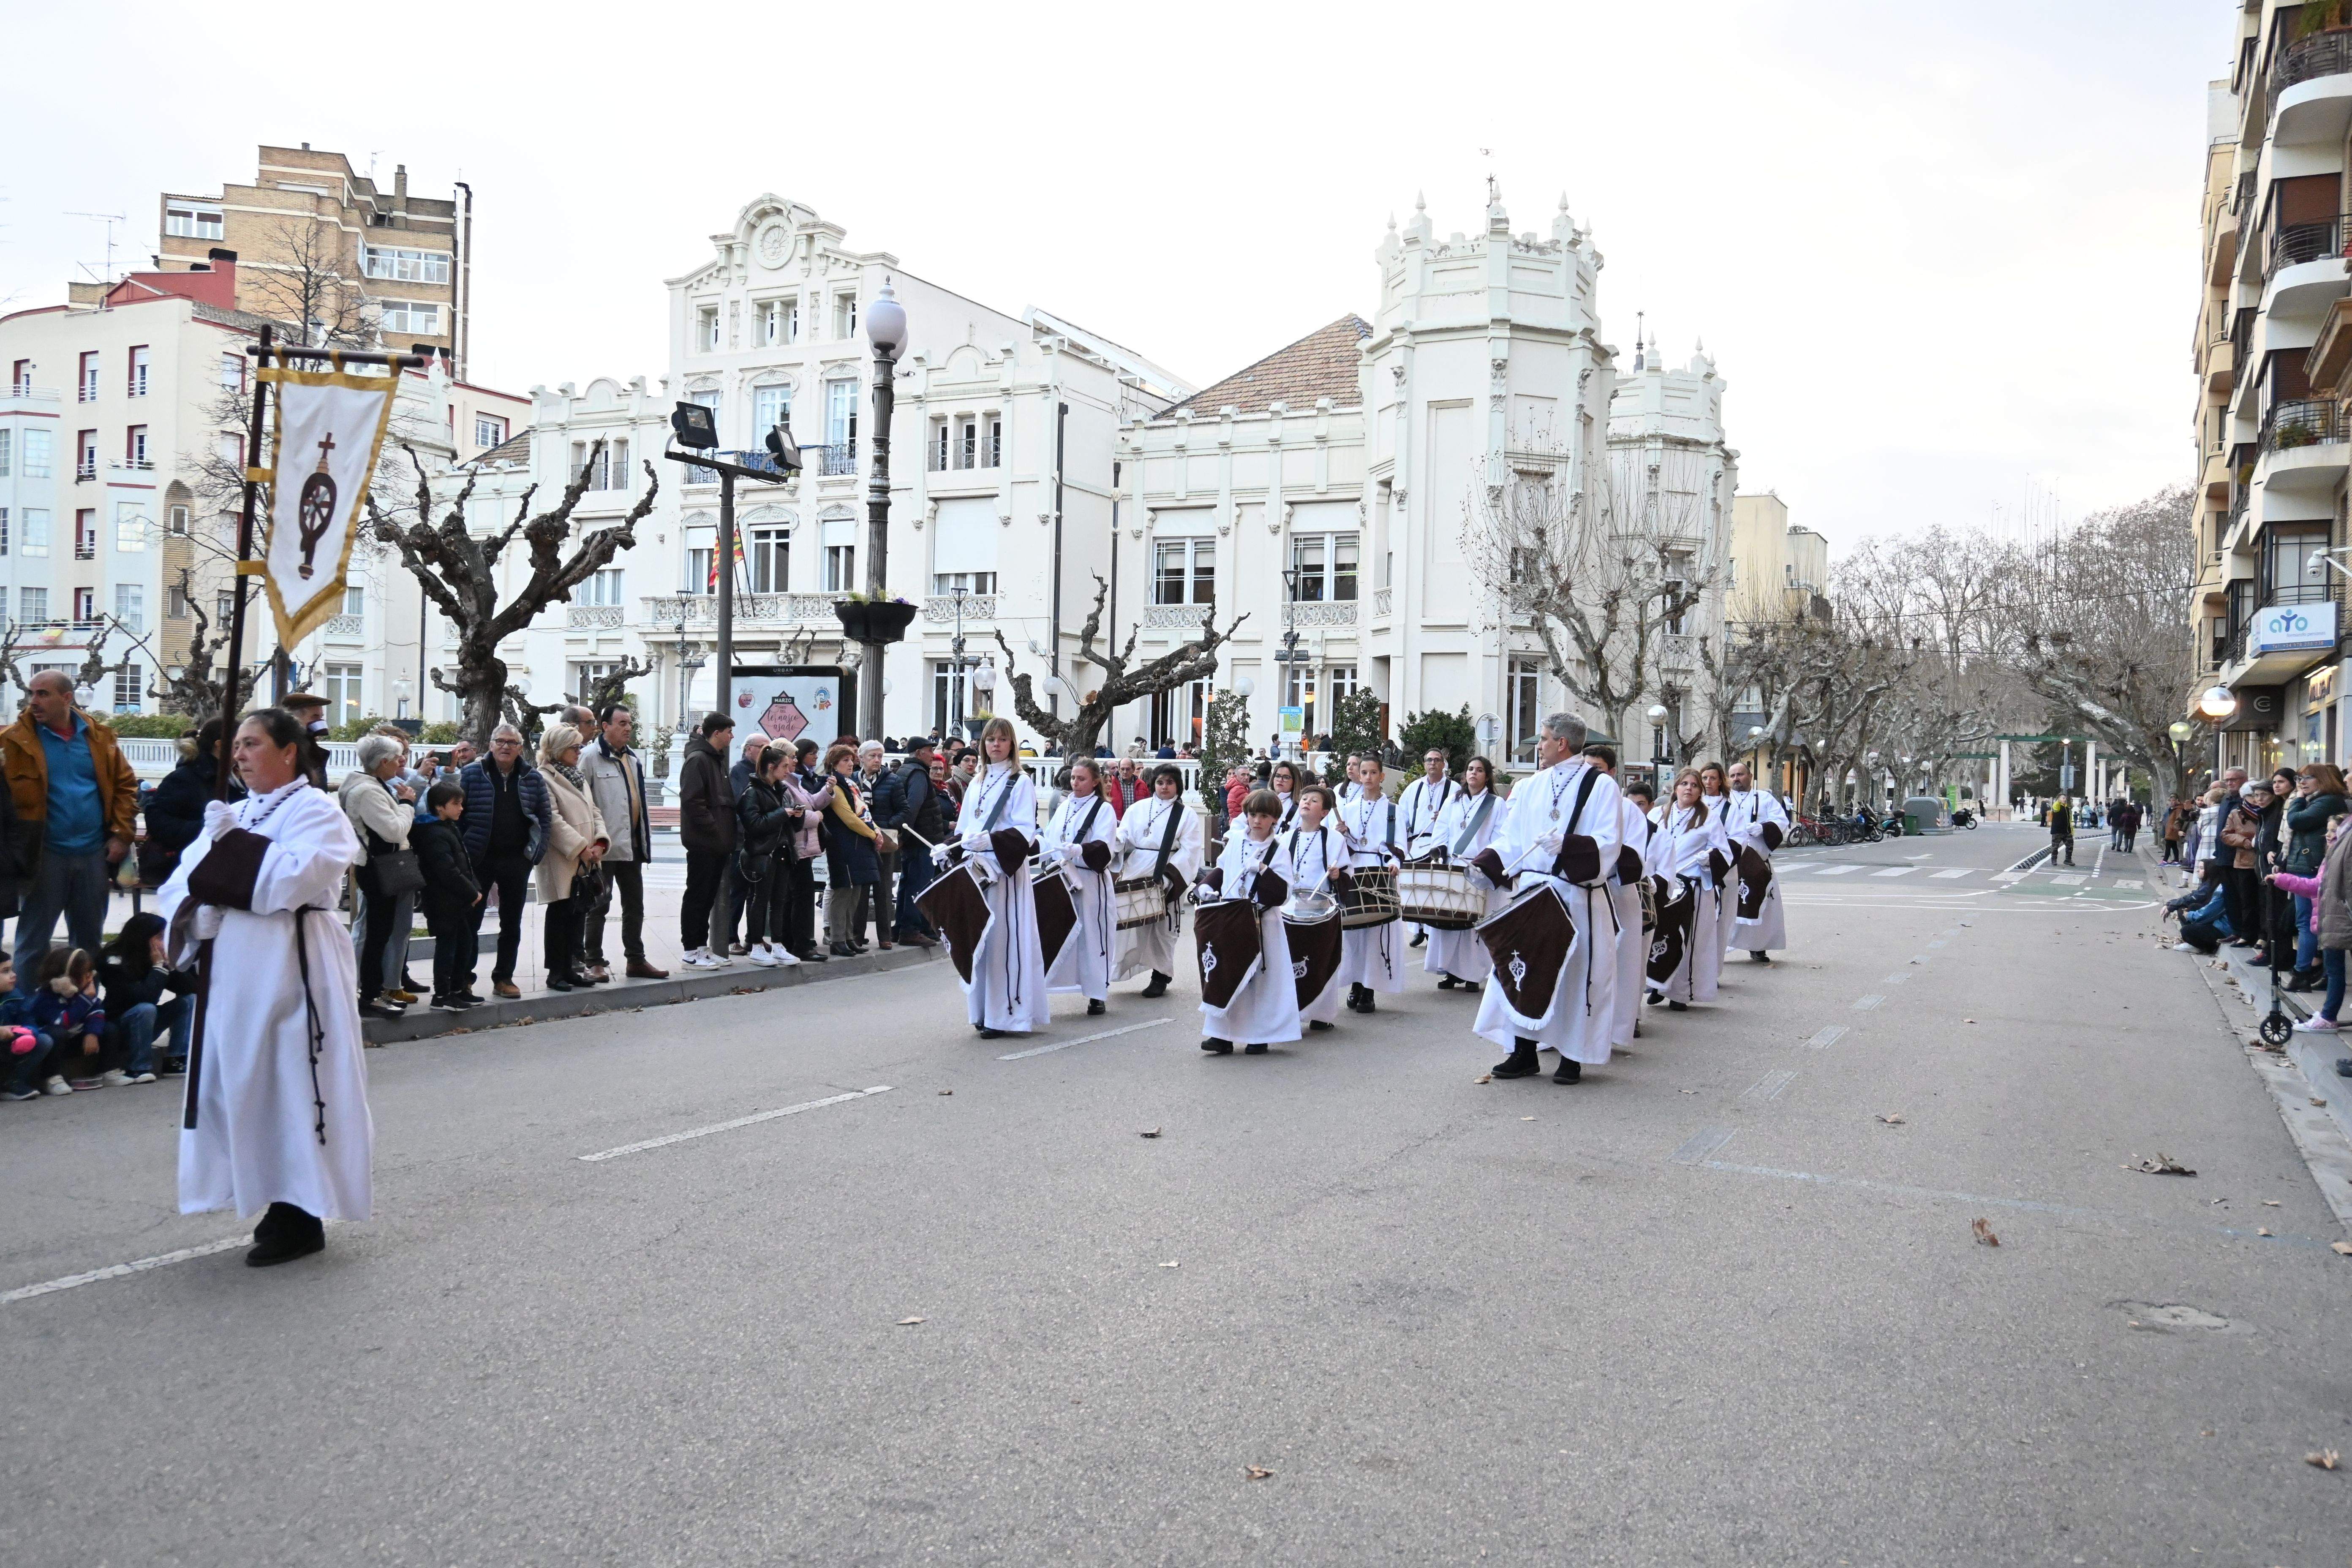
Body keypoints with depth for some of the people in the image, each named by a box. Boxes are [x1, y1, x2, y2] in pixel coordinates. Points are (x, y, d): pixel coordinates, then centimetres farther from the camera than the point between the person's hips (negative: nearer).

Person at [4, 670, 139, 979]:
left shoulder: (99, 737, 3)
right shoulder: (16, 740, -6)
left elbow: (125, 785, 9)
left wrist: (122, 834, 0)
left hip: (94, 853, 3)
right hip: (45, 855, -3)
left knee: (89, 939, 15)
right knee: (33, 939, 6)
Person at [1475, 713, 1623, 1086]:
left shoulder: (1600, 785, -3)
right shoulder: (1531, 788, 14)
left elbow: (1607, 844, -12)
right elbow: (1511, 840, 13)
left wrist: (1566, 844, -28)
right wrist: (1481, 866, -3)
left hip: (1576, 897, -5)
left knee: (1575, 973, 0)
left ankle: (1573, 1058, 11)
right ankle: (1524, 1053, 13)